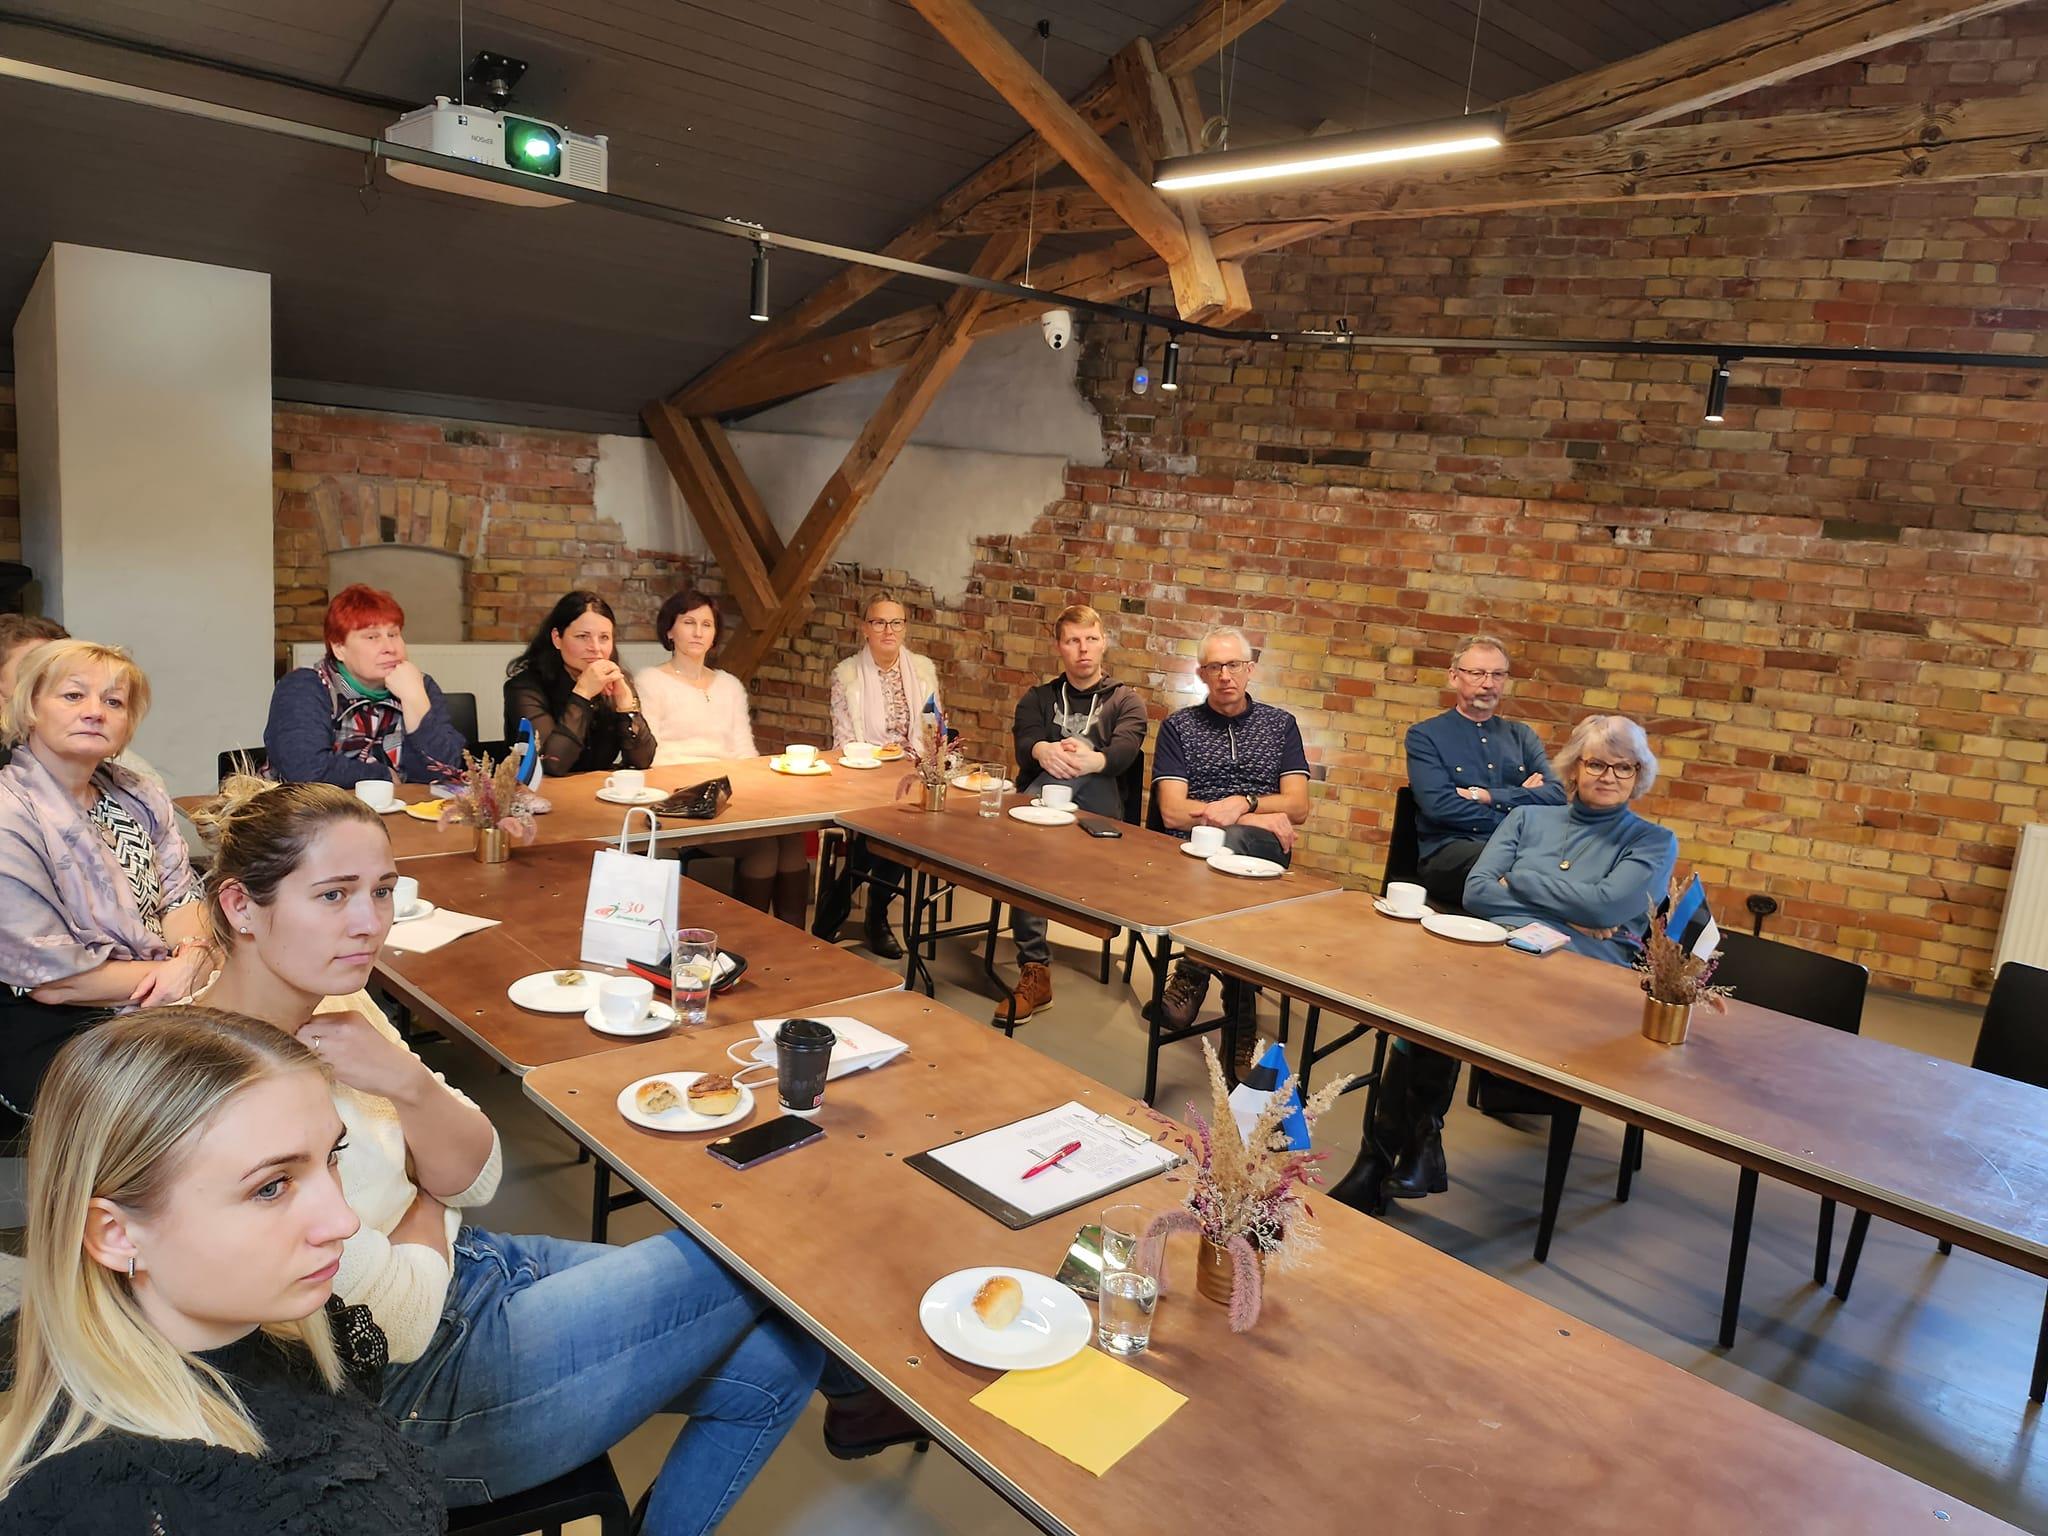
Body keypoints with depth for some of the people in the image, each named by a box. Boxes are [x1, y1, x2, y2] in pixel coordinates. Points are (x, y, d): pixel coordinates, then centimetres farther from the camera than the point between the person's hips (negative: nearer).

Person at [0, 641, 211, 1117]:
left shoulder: (137, 795, 7)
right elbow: (50, 977, -17)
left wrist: (191, 954, -17)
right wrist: (182, 971, -12)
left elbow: (183, 894, 5)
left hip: (162, 1006, 6)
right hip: (53, 1036, -6)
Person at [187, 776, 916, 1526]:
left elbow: (473, 1178, -1)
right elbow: (400, 1323, -23)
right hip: (414, 1394, -7)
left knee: (771, 1361, -2)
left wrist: (407, 1083, -20)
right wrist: (426, 1192, -4)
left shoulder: (333, 1004, -3)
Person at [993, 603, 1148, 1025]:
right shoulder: (1037, 698, 24)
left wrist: (1090, 760, -33)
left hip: (1100, 814, -1)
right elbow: (1024, 745, 0)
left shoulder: (1126, 700, 18)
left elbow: (1123, 751, -6)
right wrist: (1044, 751, -29)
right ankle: (1035, 972, -37)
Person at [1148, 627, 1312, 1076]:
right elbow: (1173, 812, -1)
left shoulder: (1280, 725, 18)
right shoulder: (1178, 727, 13)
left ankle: (1193, 972, -33)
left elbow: (1297, 807, 8)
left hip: (1264, 851, 0)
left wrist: (1242, 804, -12)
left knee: (1229, 844, -38)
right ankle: (1240, 1030, -32)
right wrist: (1257, 818, -8)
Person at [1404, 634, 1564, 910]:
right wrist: (1516, 809, -3)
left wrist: (1487, 797, -6)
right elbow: (1439, 805, -8)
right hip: (1449, 852, -4)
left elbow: (1556, 796, 6)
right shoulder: (1424, 735, 8)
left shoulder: (1523, 737, 22)